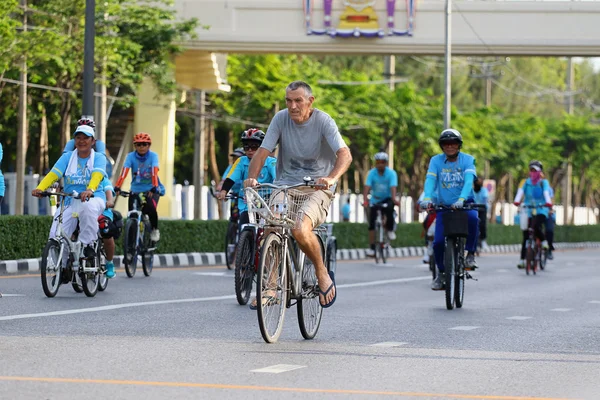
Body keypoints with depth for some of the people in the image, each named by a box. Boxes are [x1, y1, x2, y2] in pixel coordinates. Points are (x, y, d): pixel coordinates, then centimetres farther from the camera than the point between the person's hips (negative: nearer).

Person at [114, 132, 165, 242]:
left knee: (150, 208, -28)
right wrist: (117, 187, -36)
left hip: (151, 190, -2)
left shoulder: (153, 156, -11)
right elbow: (124, 172, -22)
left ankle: (155, 230, -1)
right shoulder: (131, 156, -8)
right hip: (136, 190, 2)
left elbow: (154, 172, -26)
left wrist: (154, 188, -42)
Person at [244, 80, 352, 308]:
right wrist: (251, 178, -27)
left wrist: (332, 178, -42)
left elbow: (345, 154, -22)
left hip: (317, 188, -3)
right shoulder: (281, 119, -2)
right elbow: (262, 152, -7)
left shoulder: (323, 121, -10)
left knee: (300, 229, -30)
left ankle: (322, 274, -4)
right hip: (285, 185, 4)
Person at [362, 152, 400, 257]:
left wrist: (394, 199, -46)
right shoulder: (372, 173, -13)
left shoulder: (391, 173, -15)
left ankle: (390, 229, -9)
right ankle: (372, 248, -2)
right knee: (371, 223, -7)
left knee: (389, 209, -36)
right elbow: (367, 187, -24)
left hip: (387, 199, -2)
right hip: (375, 200, 2)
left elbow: (393, 187, -28)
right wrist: (365, 200, -40)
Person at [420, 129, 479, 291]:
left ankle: (470, 254, -16)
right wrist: (427, 198, -36)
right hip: (444, 205, 2)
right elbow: (430, 180, -16)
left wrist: (461, 199, -40)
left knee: (473, 218, -36)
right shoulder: (436, 161, -2)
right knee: (438, 242, -12)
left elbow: (468, 180, -22)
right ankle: (441, 273, 13)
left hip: (465, 203, -1)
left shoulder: (467, 160, -6)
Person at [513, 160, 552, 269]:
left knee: (536, 226, -31)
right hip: (528, 211, 3)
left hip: (541, 210, -3)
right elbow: (520, 191, -11)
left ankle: (543, 241, -1)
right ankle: (522, 260, 6)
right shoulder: (526, 182, 6)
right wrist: (517, 201, -32)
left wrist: (548, 202, -37)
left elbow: (546, 192, -16)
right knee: (526, 236, 0)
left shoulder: (543, 182, 1)